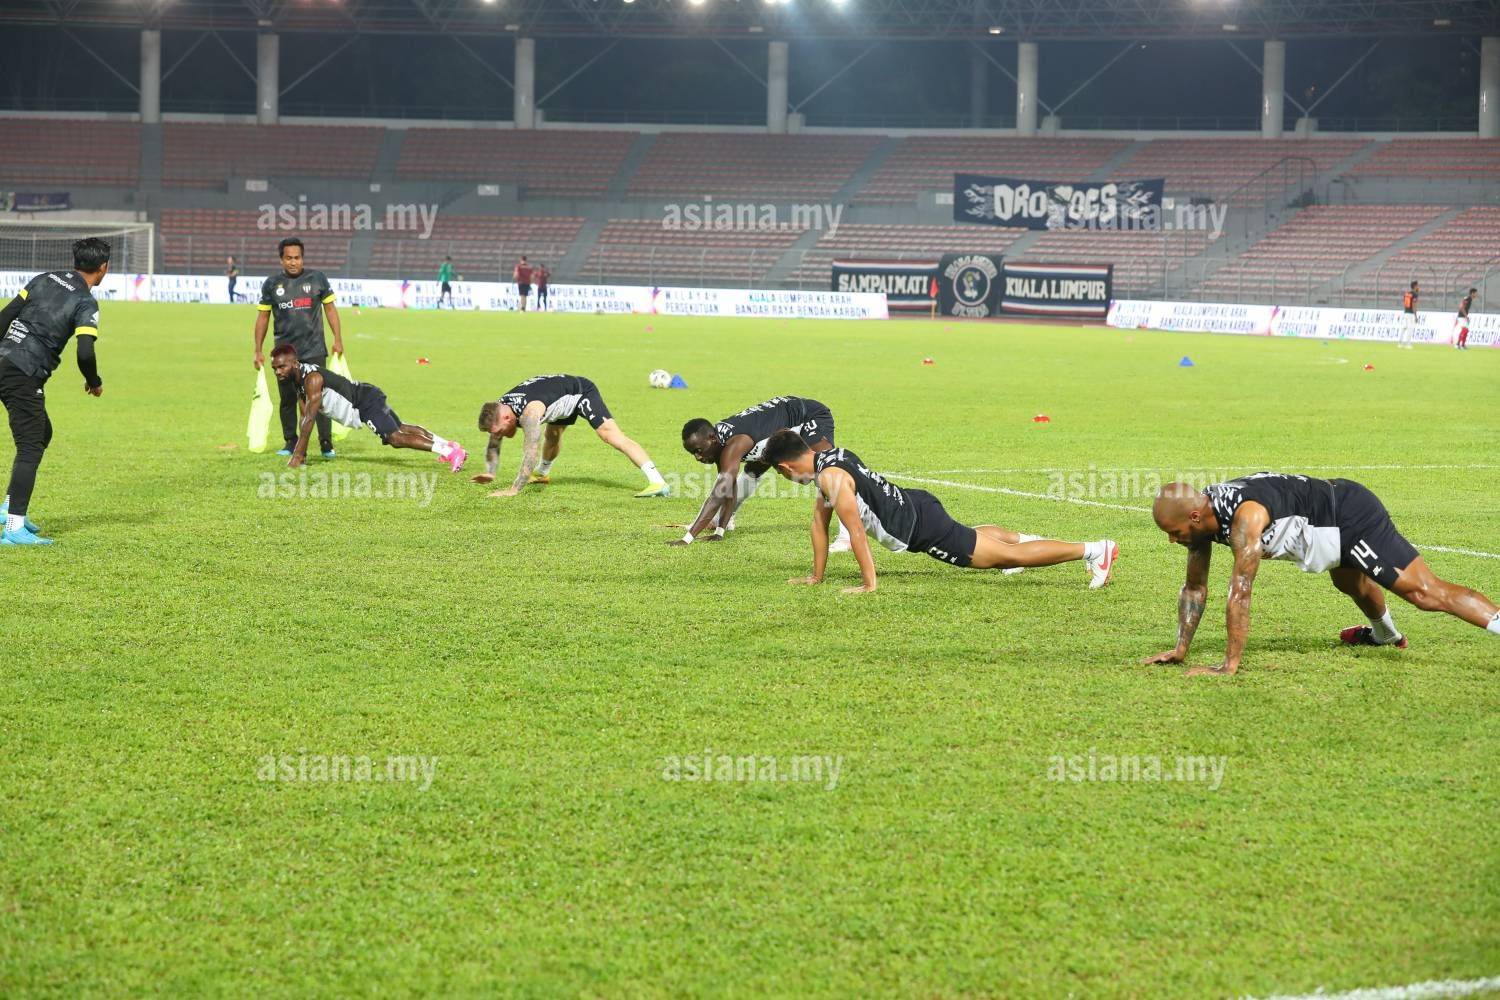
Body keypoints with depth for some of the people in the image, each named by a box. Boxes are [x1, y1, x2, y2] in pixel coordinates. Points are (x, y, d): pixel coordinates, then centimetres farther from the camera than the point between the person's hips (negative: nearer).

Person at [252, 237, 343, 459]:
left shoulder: (317, 279, 2)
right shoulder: (272, 284, 5)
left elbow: (330, 308, 8)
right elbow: (263, 317, 10)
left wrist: (338, 339, 1)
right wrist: (258, 351, 7)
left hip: (314, 351, -2)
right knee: (288, 399, 5)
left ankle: (326, 443, -3)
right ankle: (290, 442, 16)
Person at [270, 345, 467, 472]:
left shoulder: (312, 378, -26)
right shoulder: (296, 379, 3)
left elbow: (309, 419, -30)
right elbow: (305, 417, 10)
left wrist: (297, 456, -29)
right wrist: (302, 453, 6)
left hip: (367, 401, -10)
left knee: (395, 438, -23)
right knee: (400, 428, 24)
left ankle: (450, 451, -25)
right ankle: (446, 445, 38)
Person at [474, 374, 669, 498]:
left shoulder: (529, 411, -41)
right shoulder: (497, 410, -15)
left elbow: (532, 453, -47)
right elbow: (493, 446, -1)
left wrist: (513, 490, -48)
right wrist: (490, 473, -17)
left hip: (582, 391, -9)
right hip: (564, 401, 9)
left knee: (611, 435, -24)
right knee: (552, 437, 28)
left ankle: (657, 482, -36)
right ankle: (542, 473, 60)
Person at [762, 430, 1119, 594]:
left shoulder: (832, 477, -22)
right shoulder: (828, 457, 7)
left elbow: (856, 531, -26)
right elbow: (820, 521, 13)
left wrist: (869, 584, -24)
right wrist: (816, 576, 16)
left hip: (921, 528, -9)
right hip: (915, 504, 9)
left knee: (1004, 555, -6)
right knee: (974, 534, 39)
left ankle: (1093, 550, -4)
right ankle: (1025, 539, 59)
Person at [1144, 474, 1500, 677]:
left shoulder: (1244, 518, -35)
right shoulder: (1202, 514, -7)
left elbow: (1239, 596, -36)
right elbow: (1195, 588, 4)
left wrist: (1229, 665, -33)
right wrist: (1181, 650, 2)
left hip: (1354, 517, -10)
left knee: (1426, 592, -18)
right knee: (1348, 582, 37)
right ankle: (1384, 634, 67)